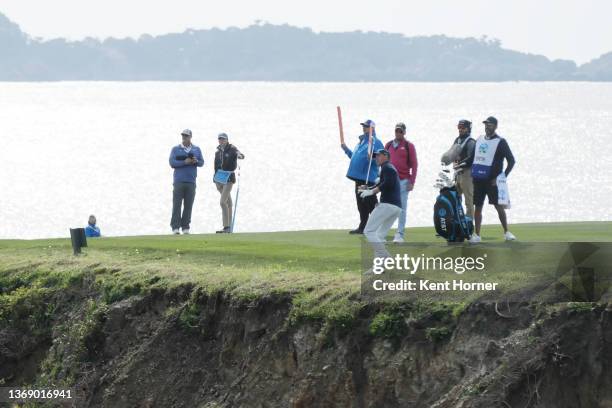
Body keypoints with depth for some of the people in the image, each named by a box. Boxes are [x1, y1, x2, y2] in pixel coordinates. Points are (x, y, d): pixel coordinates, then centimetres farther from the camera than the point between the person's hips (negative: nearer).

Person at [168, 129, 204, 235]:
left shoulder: (196, 149, 15)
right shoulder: (175, 149, 7)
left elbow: (202, 162, 10)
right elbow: (172, 163, -5)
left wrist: (196, 161, -13)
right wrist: (184, 162, -16)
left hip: (191, 182, 2)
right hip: (179, 181, -2)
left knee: (188, 205, 1)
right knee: (177, 204, -7)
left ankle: (185, 227, 5)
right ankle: (175, 227, -8)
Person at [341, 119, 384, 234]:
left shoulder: (375, 142, -7)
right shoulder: (361, 141, 20)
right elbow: (355, 157, 28)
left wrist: (371, 158, -33)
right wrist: (347, 150, 18)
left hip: (368, 178, -9)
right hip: (359, 176, 9)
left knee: (370, 203, -9)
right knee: (361, 204, 11)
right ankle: (362, 227, 17)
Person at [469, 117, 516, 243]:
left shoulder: (500, 142, -5)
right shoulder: (479, 140, 13)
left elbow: (511, 160, -8)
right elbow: (472, 157, 22)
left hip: (492, 180, -5)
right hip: (478, 180, 5)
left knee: (499, 206, -3)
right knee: (478, 207, 4)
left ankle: (506, 232, 6)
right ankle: (476, 235, 7)